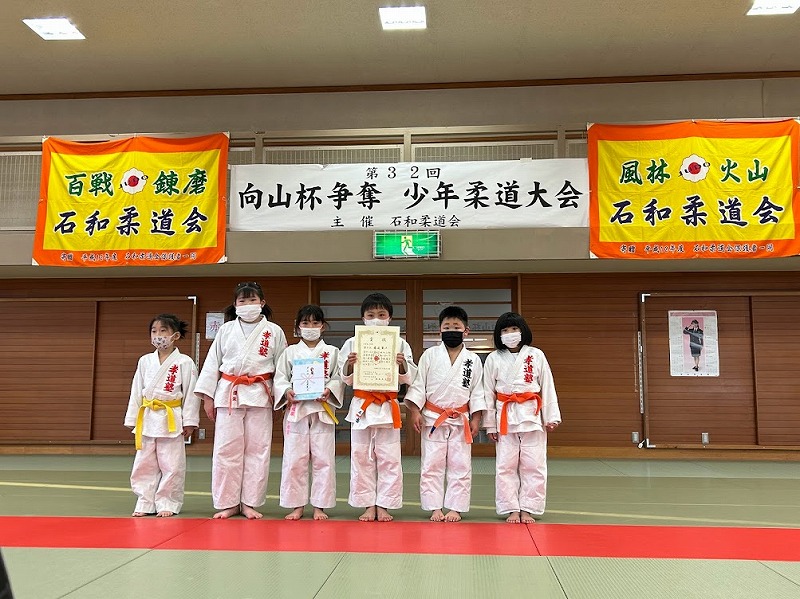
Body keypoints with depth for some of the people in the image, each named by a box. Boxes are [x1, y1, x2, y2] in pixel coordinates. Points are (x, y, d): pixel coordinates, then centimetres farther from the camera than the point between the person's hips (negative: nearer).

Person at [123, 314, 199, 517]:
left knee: (171, 465, 2)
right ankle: (145, 503, 20)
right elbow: (136, 391, 10)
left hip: (171, 420, -4)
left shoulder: (184, 362, -6)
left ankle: (167, 503, 14)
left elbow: (191, 393, -6)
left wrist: (189, 422, -8)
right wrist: (132, 419, 7)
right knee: (144, 464, 9)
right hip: (147, 419, 4)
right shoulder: (145, 361, 7)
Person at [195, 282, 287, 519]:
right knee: (226, 450, 1)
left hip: (259, 395, -1)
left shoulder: (274, 331, 4)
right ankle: (228, 503, 13)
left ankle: (250, 503, 13)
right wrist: (208, 396, 4)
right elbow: (212, 362, 8)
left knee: (257, 450, 2)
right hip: (228, 394, 1)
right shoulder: (226, 330, 7)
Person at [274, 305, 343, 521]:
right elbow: (280, 378, 6)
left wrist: (329, 391, -15)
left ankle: (319, 506, 12)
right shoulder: (290, 352, 9)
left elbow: (338, 379, 4)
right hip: (296, 409, 0)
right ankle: (297, 505, 13)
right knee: (294, 459, 1)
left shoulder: (332, 352, 8)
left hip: (323, 410, 0)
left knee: (323, 459, 1)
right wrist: (286, 392, -13)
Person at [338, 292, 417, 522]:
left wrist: (402, 364, -18)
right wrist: (349, 365, -16)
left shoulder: (400, 344, 2)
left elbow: (407, 378, 2)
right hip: (361, 406, 1)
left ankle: (383, 505, 15)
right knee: (361, 457, 6)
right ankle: (368, 505, 17)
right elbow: (346, 378, 5)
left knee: (389, 458, 4)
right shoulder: (353, 343, 4)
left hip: (388, 406, -1)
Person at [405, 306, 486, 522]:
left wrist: (475, 419, 1)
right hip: (433, 419, -1)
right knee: (431, 466, 3)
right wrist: (415, 411, -6)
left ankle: (455, 508, 15)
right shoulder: (430, 355, -1)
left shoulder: (473, 360, 2)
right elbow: (418, 384, 0)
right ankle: (435, 508, 14)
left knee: (460, 467, 4)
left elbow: (477, 391, 5)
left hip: (461, 421, 1)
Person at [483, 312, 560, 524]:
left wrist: (551, 417, 0)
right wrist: (490, 424, 3)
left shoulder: (536, 355, 1)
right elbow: (488, 393, 4)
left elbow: (548, 387, 3)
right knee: (506, 466, 3)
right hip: (505, 416, 0)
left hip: (532, 415, 0)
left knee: (533, 466, 3)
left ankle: (528, 509, 13)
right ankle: (511, 509, 13)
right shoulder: (493, 358, 2)